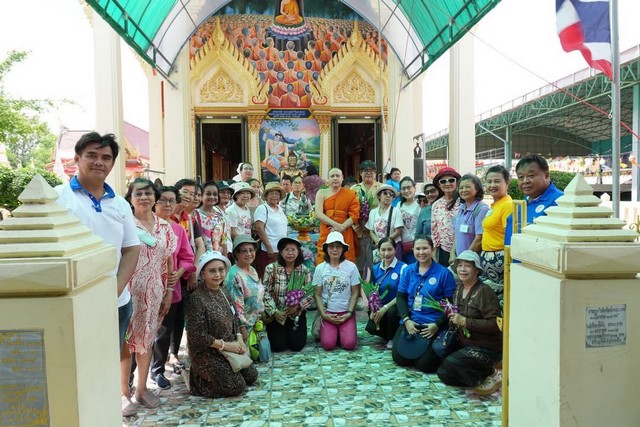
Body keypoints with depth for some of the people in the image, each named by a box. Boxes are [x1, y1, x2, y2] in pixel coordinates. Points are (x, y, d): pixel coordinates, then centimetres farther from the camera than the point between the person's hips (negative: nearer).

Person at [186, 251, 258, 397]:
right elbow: (197, 336, -23)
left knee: (251, 375, 8)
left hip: (229, 347, 8)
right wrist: (225, 345, -19)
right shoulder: (197, 299, -22)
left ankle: (210, 374, 22)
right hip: (207, 352, -8)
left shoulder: (224, 292, 3)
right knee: (236, 386, -12)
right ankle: (196, 377, 6)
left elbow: (233, 319, 13)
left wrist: (239, 338, -4)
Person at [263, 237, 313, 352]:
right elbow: (266, 293, -9)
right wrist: (274, 311, -17)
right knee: (278, 346, -9)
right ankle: (281, 333, 25)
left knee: (297, 345, -8)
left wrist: (298, 306, -18)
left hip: (297, 313, 2)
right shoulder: (271, 268, -9)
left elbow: (309, 294, -2)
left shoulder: (304, 270, -2)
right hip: (276, 313, -1)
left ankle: (292, 333, 27)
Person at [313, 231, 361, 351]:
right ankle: (325, 329, 17)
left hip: (346, 312, 0)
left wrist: (349, 313, -8)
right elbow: (318, 295, 1)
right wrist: (323, 314, -8)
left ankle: (344, 331, 16)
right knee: (328, 344, -16)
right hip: (328, 312, 1)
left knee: (349, 344, -16)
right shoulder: (320, 268, -2)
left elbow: (355, 293, -1)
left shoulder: (351, 267, -5)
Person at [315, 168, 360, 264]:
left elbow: (354, 215, 1)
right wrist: (336, 225, -15)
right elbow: (318, 214, -4)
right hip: (326, 234, 0)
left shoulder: (350, 194, 8)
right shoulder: (322, 193, 8)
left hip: (345, 235, 0)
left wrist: (342, 227, -14)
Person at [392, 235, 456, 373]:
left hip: (432, 325, -4)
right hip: (410, 322, 4)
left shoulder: (444, 273, -5)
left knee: (425, 364, -12)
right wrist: (406, 320, -8)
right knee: (399, 358, -4)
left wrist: (437, 325, -15)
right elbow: (400, 297, 6)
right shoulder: (408, 271, 7)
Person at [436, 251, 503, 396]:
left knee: (450, 364, -28)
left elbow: (495, 324, -26)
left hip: (487, 348, -8)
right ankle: (481, 375, 15)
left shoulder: (484, 291, -20)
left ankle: (491, 375, -4)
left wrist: (465, 321, -26)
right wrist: (453, 318, -2)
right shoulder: (459, 288, 5)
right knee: (443, 374, 1)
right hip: (465, 344, 9)